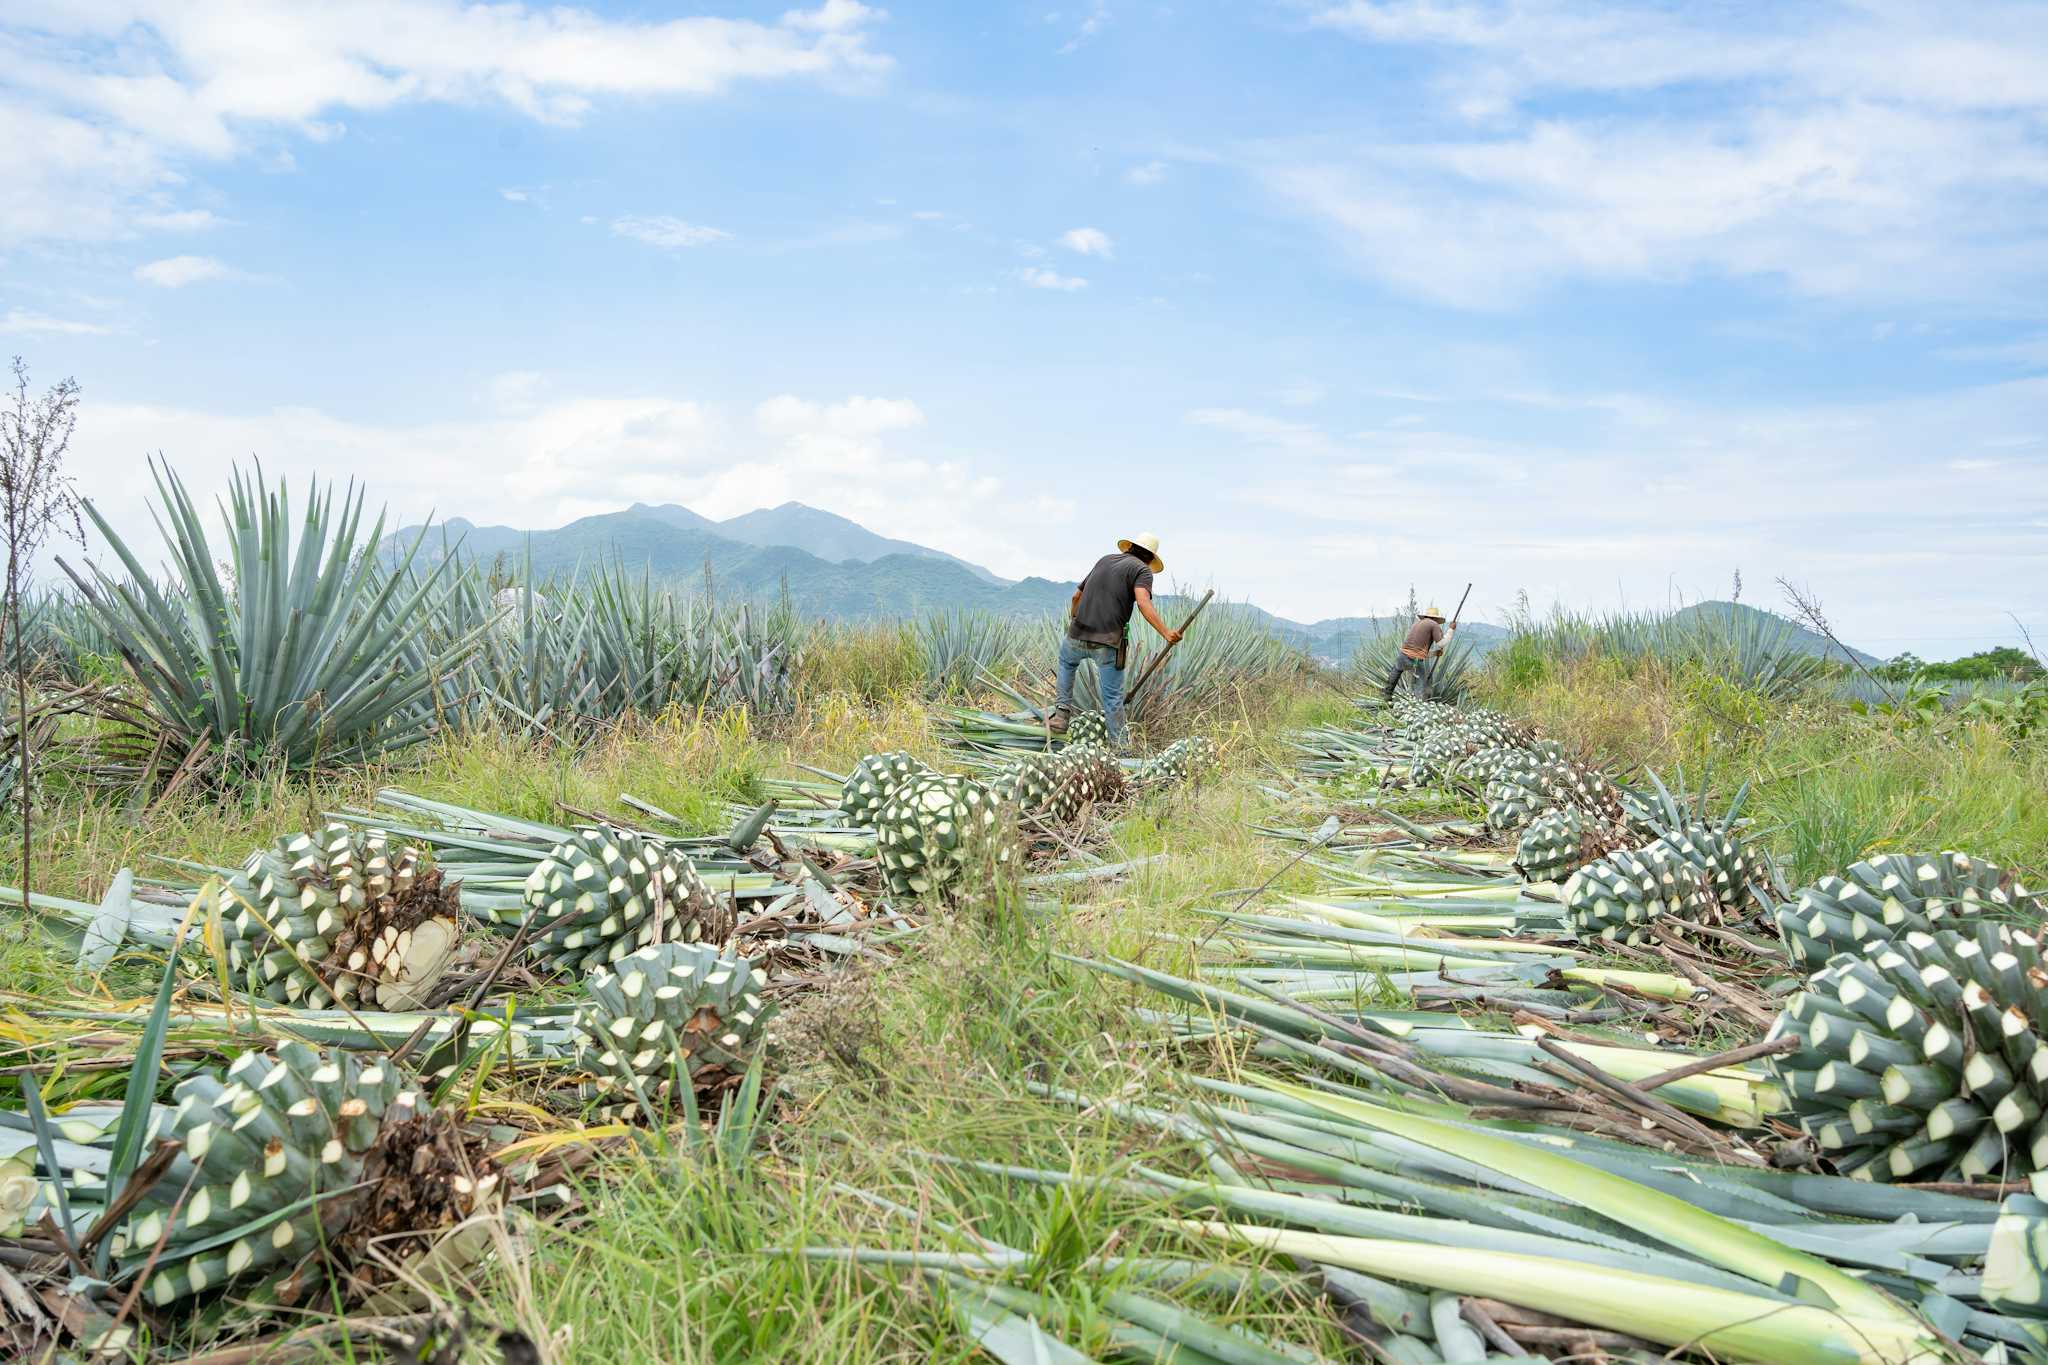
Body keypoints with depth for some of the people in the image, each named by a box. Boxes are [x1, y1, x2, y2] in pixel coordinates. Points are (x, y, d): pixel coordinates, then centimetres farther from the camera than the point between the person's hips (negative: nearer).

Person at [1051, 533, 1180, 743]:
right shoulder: (1142, 570, 1)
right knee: (1113, 697, 4)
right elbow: (1143, 603, -19)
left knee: (1067, 659, 34)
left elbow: (1077, 596, 27)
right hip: (1108, 642, -5)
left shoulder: (1105, 560, 18)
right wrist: (1166, 633, -26)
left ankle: (1062, 712, 24)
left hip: (1078, 636, 5)